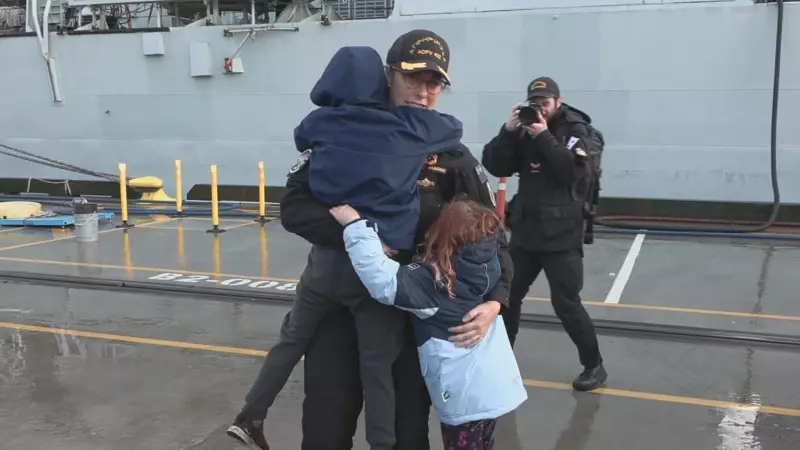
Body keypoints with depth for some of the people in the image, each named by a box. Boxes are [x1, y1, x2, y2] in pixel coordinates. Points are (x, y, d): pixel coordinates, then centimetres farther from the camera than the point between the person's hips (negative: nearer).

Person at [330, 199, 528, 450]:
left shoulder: (433, 278, -19)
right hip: (496, 387, 7)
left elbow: (382, 280, -32)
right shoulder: (488, 263, 1)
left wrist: (355, 225, -28)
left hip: (466, 397, -7)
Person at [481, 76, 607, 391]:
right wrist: (508, 131, -14)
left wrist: (545, 137, -23)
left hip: (561, 234, -5)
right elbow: (495, 167, -2)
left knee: (566, 303, -5)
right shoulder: (524, 132, 7)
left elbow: (573, 171, -21)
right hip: (525, 230, 5)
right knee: (507, 295, 13)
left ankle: (594, 366, 10)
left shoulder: (577, 131, -4)